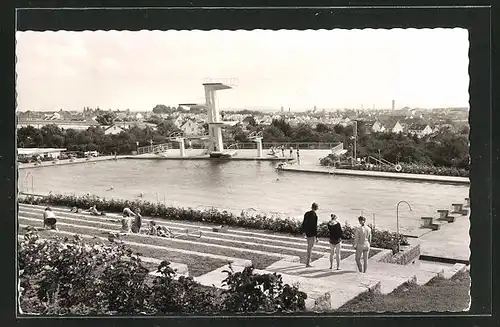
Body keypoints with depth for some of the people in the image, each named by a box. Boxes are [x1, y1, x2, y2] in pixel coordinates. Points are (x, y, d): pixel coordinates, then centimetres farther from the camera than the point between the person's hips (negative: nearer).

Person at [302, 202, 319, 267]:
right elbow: (315, 227, -19)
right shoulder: (315, 216, -18)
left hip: (307, 233, 7)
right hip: (312, 234, -7)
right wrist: (316, 237, -14)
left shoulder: (307, 214, 2)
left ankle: (307, 260, 30)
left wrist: (304, 231, 21)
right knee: (310, 248, 1)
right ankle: (307, 263, 7)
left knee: (309, 247, 22)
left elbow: (303, 223, 9)